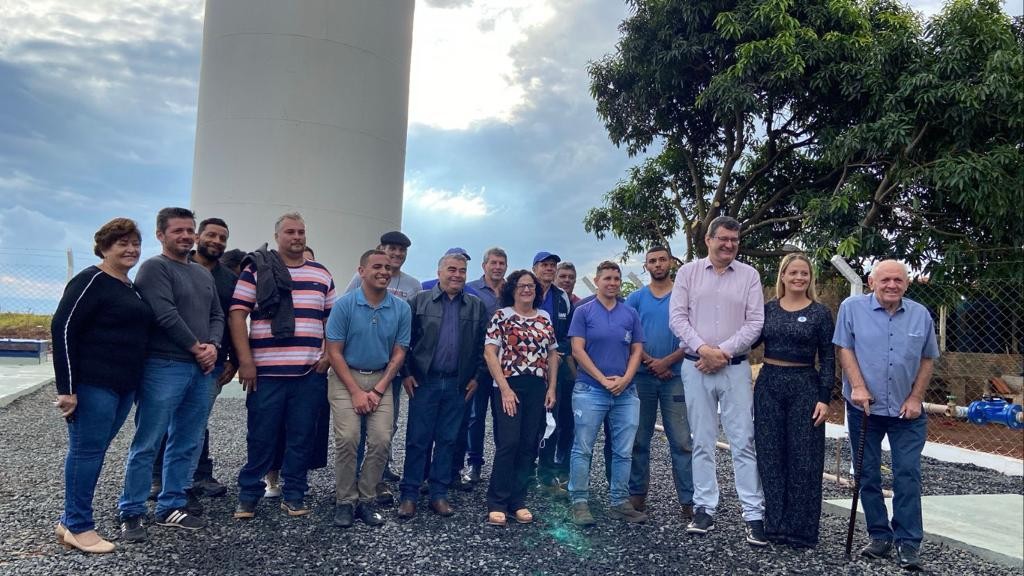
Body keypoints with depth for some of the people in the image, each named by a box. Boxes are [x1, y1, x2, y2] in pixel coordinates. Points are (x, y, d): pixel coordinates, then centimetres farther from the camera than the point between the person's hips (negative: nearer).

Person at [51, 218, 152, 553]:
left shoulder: (132, 288, 16)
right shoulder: (91, 281, -10)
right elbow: (62, 329, -15)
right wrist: (66, 387, -18)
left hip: (124, 384, 8)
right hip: (92, 383, -8)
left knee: (94, 450, 13)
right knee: (86, 450, -1)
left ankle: (70, 520, 24)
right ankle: (78, 526, 10)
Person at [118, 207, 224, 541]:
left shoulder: (203, 274, 19)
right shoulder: (154, 268, -4)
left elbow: (217, 315, 16)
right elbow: (166, 315, -14)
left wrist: (213, 346, -3)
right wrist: (196, 348, -8)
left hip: (202, 369, 7)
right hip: (164, 367, -7)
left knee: (188, 444, 10)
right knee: (147, 444, -1)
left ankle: (171, 507, 20)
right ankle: (131, 514, 10)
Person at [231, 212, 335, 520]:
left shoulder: (322, 275, 12)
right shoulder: (256, 269, 2)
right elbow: (237, 315, -3)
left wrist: (329, 355, 3)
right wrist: (245, 361, -9)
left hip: (310, 373, 3)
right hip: (266, 371, -3)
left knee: (302, 437, 8)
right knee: (260, 437, 5)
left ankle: (293, 495, 20)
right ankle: (248, 495, 20)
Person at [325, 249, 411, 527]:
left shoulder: (401, 308, -4)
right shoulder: (344, 304, -10)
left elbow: (398, 353, 1)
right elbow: (334, 351, -8)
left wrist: (378, 391, -6)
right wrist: (356, 392, -12)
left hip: (381, 380, 2)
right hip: (346, 378, -2)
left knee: (382, 440, -7)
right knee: (347, 439, -13)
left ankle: (366, 500, 9)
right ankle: (345, 501, 4)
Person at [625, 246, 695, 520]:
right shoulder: (635, 298, 8)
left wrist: (666, 361, -12)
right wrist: (650, 362, -9)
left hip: (675, 377, -1)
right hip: (641, 376, 1)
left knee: (682, 441, -2)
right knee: (639, 440, 8)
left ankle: (689, 500, 3)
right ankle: (637, 494, 18)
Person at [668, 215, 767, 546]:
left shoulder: (749, 275, 5)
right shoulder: (688, 272, 5)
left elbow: (755, 322, -1)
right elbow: (677, 317, -2)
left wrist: (723, 352, -11)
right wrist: (702, 349, -14)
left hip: (735, 367, 0)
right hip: (695, 367, 1)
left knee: (743, 441, 0)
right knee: (702, 441, 7)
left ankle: (754, 514, 7)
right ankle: (704, 509, 17)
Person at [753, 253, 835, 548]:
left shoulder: (820, 312, 0)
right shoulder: (767, 309, 7)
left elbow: (828, 360, -1)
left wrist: (824, 398, -8)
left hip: (805, 387, -2)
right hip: (769, 385, 3)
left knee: (804, 458, 3)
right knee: (771, 456, 7)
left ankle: (802, 529, 15)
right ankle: (776, 525, 20)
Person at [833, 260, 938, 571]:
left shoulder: (921, 315, 3)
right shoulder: (852, 308, -5)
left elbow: (928, 359, 9)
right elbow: (844, 348, -5)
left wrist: (916, 398, 1)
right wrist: (858, 386, -15)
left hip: (906, 411, 1)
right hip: (864, 408, -1)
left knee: (908, 475, -1)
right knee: (868, 475, 7)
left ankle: (909, 542, 9)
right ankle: (880, 536, 21)